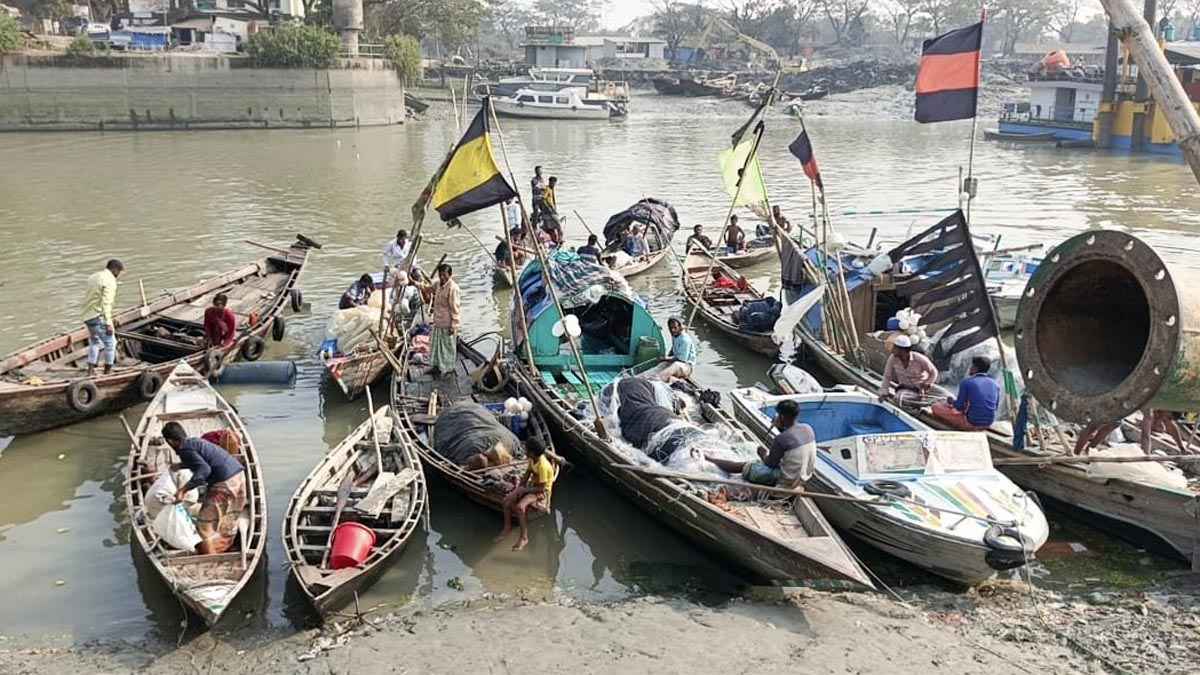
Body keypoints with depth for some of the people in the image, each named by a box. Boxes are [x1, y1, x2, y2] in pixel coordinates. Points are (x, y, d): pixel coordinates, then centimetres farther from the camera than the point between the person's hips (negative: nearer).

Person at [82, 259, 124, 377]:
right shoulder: (110, 282, -13)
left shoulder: (93, 277, 15)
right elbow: (106, 304, -21)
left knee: (95, 342, 19)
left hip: (88, 316, 9)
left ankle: (90, 370, 18)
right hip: (99, 317, -9)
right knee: (110, 343, 3)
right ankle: (108, 371, 8)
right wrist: (108, 323, -21)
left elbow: (86, 298, 15)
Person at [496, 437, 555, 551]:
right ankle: (507, 528, 9)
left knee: (520, 506, -31)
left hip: (542, 492, -9)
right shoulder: (532, 460, -1)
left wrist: (524, 490, -19)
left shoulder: (543, 466, -29)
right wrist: (519, 488, -4)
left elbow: (542, 488, -25)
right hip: (531, 486, 9)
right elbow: (527, 475, 10)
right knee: (507, 499, -7)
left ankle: (524, 538, -20)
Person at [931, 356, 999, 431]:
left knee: (936, 407, 8)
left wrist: (952, 402, 14)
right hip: (987, 424, 6)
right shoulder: (995, 385, 3)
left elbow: (959, 406, -10)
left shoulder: (966, 382, -12)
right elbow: (994, 407, 14)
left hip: (971, 422, -6)